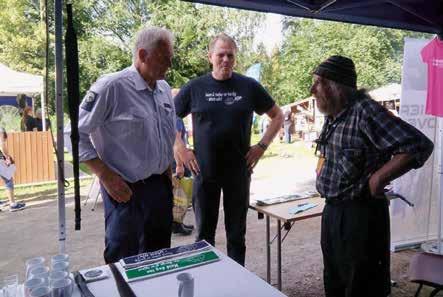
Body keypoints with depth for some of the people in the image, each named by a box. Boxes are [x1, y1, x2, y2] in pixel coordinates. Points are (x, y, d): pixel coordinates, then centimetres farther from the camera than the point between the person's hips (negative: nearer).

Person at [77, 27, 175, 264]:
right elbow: (77, 134, -14)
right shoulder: (112, 87, -16)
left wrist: (167, 169, 12)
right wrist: (106, 176, -16)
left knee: (159, 257, 20)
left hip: (161, 186, 7)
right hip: (125, 190, -6)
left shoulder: (164, 89, 6)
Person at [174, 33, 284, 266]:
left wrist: (262, 146, -1)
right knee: (204, 232, 13)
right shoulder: (195, 87, 0)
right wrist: (180, 149, -3)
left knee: (237, 233, 13)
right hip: (204, 171, 0)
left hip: (239, 172, 0)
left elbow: (277, 116, 9)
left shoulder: (249, 87, 1)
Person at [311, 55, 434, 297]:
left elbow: (419, 145, -24)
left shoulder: (365, 111, -19)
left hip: (360, 214, -8)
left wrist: (378, 179, -20)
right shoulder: (332, 115, 7)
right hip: (332, 211, 9)